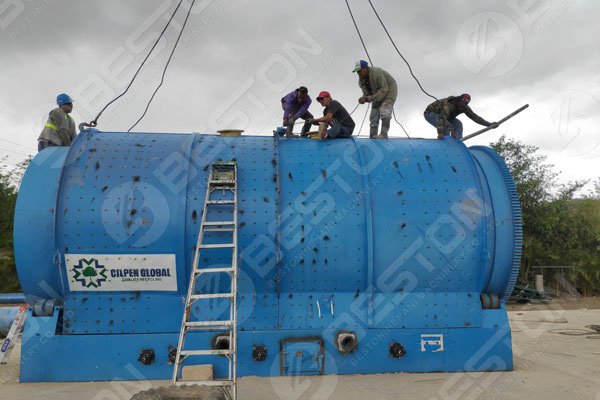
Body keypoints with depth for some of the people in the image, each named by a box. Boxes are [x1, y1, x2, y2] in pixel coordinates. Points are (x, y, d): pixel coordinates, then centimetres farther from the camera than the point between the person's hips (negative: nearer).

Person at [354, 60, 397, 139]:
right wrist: (363, 98, -25)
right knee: (373, 116, 5)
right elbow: (366, 93, 1)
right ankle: (372, 137, 12)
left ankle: (384, 134, -32)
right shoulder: (361, 81, -6)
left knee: (384, 111, -28)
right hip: (377, 94, 8)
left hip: (389, 90, -8)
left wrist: (370, 98, -36)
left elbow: (384, 89, -32)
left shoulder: (377, 73, -31)